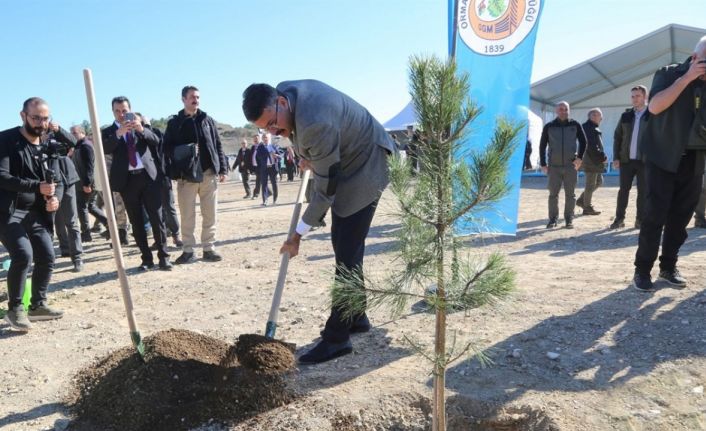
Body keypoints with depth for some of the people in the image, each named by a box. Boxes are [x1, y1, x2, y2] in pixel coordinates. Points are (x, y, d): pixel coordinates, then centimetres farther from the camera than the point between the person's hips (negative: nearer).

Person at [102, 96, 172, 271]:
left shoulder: (141, 125, 11)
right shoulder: (108, 131, 8)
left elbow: (156, 140, -4)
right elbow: (104, 149, -10)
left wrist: (141, 129, -22)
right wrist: (118, 133, -25)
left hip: (148, 176, 0)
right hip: (127, 180, 1)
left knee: (157, 218, -2)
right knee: (137, 222, 5)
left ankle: (163, 257, 4)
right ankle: (146, 258, 13)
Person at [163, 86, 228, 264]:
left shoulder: (208, 120, 12)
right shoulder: (174, 122, 7)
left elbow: (218, 146, 11)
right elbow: (167, 148, 3)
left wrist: (223, 169, 4)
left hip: (209, 173, 2)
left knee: (210, 214, 4)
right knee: (187, 216, 1)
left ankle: (209, 248, 14)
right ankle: (188, 250, 10)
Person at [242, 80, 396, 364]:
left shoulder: (315, 124, -35)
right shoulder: (282, 91, -8)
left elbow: (325, 189, -27)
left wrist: (298, 235, -19)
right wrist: (307, 156, 10)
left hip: (364, 167, -10)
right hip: (343, 162, 10)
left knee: (347, 253, -10)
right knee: (342, 244, 13)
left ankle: (337, 338, -3)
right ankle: (356, 317, 26)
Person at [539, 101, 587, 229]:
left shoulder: (575, 125, 3)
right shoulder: (549, 126, 2)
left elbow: (583, 141, 9)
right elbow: (542, 146, 5)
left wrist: (580, 157, -4)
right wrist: (543, 164, 0)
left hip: (570, 165, 0)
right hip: (554, 166, 0)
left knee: (570, 194, 3)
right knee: (553, 194, 1)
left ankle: (569, 219, 12)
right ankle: (553, 219, 11)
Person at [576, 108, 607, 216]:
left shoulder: (593, 128, 17)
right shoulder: (589, 128, -15)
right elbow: (592, 147, -23)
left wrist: (601, 157, 12)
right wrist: (602, 157, -16)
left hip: (595, 161, 10)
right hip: (591, 161, -10)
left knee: (599, 181, 17)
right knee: (591, 184, -2)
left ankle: (581, 200, 20)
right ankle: (587, 208, 8)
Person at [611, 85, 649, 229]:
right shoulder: (626, 116, 10)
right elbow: (617, 137, 10)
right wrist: (616, 157, 2)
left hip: (645, 160, -3)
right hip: (626, 160, 3)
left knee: (643, 191, 4)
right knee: (623, 189, 5)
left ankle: (640, 219, 11)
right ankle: (619, 218, 10)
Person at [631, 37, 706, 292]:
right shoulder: (668, 74, -2)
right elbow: (655, 107, -19)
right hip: (662, 157, -4)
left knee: (681, 216, 5)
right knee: (655, 214, -9)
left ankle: (668, 266, 16)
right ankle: (642, 270, -3)